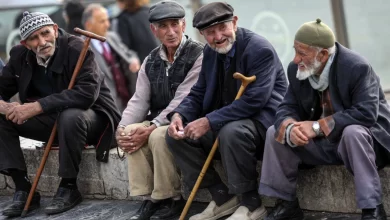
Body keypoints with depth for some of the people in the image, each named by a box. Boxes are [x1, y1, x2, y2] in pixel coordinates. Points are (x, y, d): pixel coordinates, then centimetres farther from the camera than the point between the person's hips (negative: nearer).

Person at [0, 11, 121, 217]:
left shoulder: (76, 48, -21)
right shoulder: (20, 55, -2)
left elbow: (87, 93, -33)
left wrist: (38, 106, -35)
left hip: (91, 116, -6)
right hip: (51, 118, 6)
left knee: (70, 117, -39)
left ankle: (68, 187, -20)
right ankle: (23, 189, -13)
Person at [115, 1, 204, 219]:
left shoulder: (199, 55, -13)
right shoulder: (151, 61, 9)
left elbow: (182, 101, -21)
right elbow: (139, 100, 4)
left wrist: (152, 128, -27)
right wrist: (122, 128, -15)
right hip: (159, 121, 6)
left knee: (159, 136, -32)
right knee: (131, 132, -20)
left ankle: (171, 199, -16)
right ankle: (149, 197, -13)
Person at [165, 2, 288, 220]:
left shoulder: (260, 49, -19)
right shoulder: (210, 52, 6)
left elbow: (254, 101, -27)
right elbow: (198, 94, 10)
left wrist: (210, 122, -30)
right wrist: (179, 115, -12)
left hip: (263, 120, -8)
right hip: (225, 122, 8)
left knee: (231, 132, -38)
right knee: (176, 134, -5)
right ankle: (222, 197, 2)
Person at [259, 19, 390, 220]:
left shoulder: (357, 68, -25)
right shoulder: (296, 69, -5)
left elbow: (366, 114, -32)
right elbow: (288, 108, -4)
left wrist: (318, 126, -33)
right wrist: (290, 128, -30)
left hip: (361, 135, -6)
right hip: (323, 143, 6)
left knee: (353, 133, -39)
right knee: (274, 132, -8)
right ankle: (286, 204, -1)